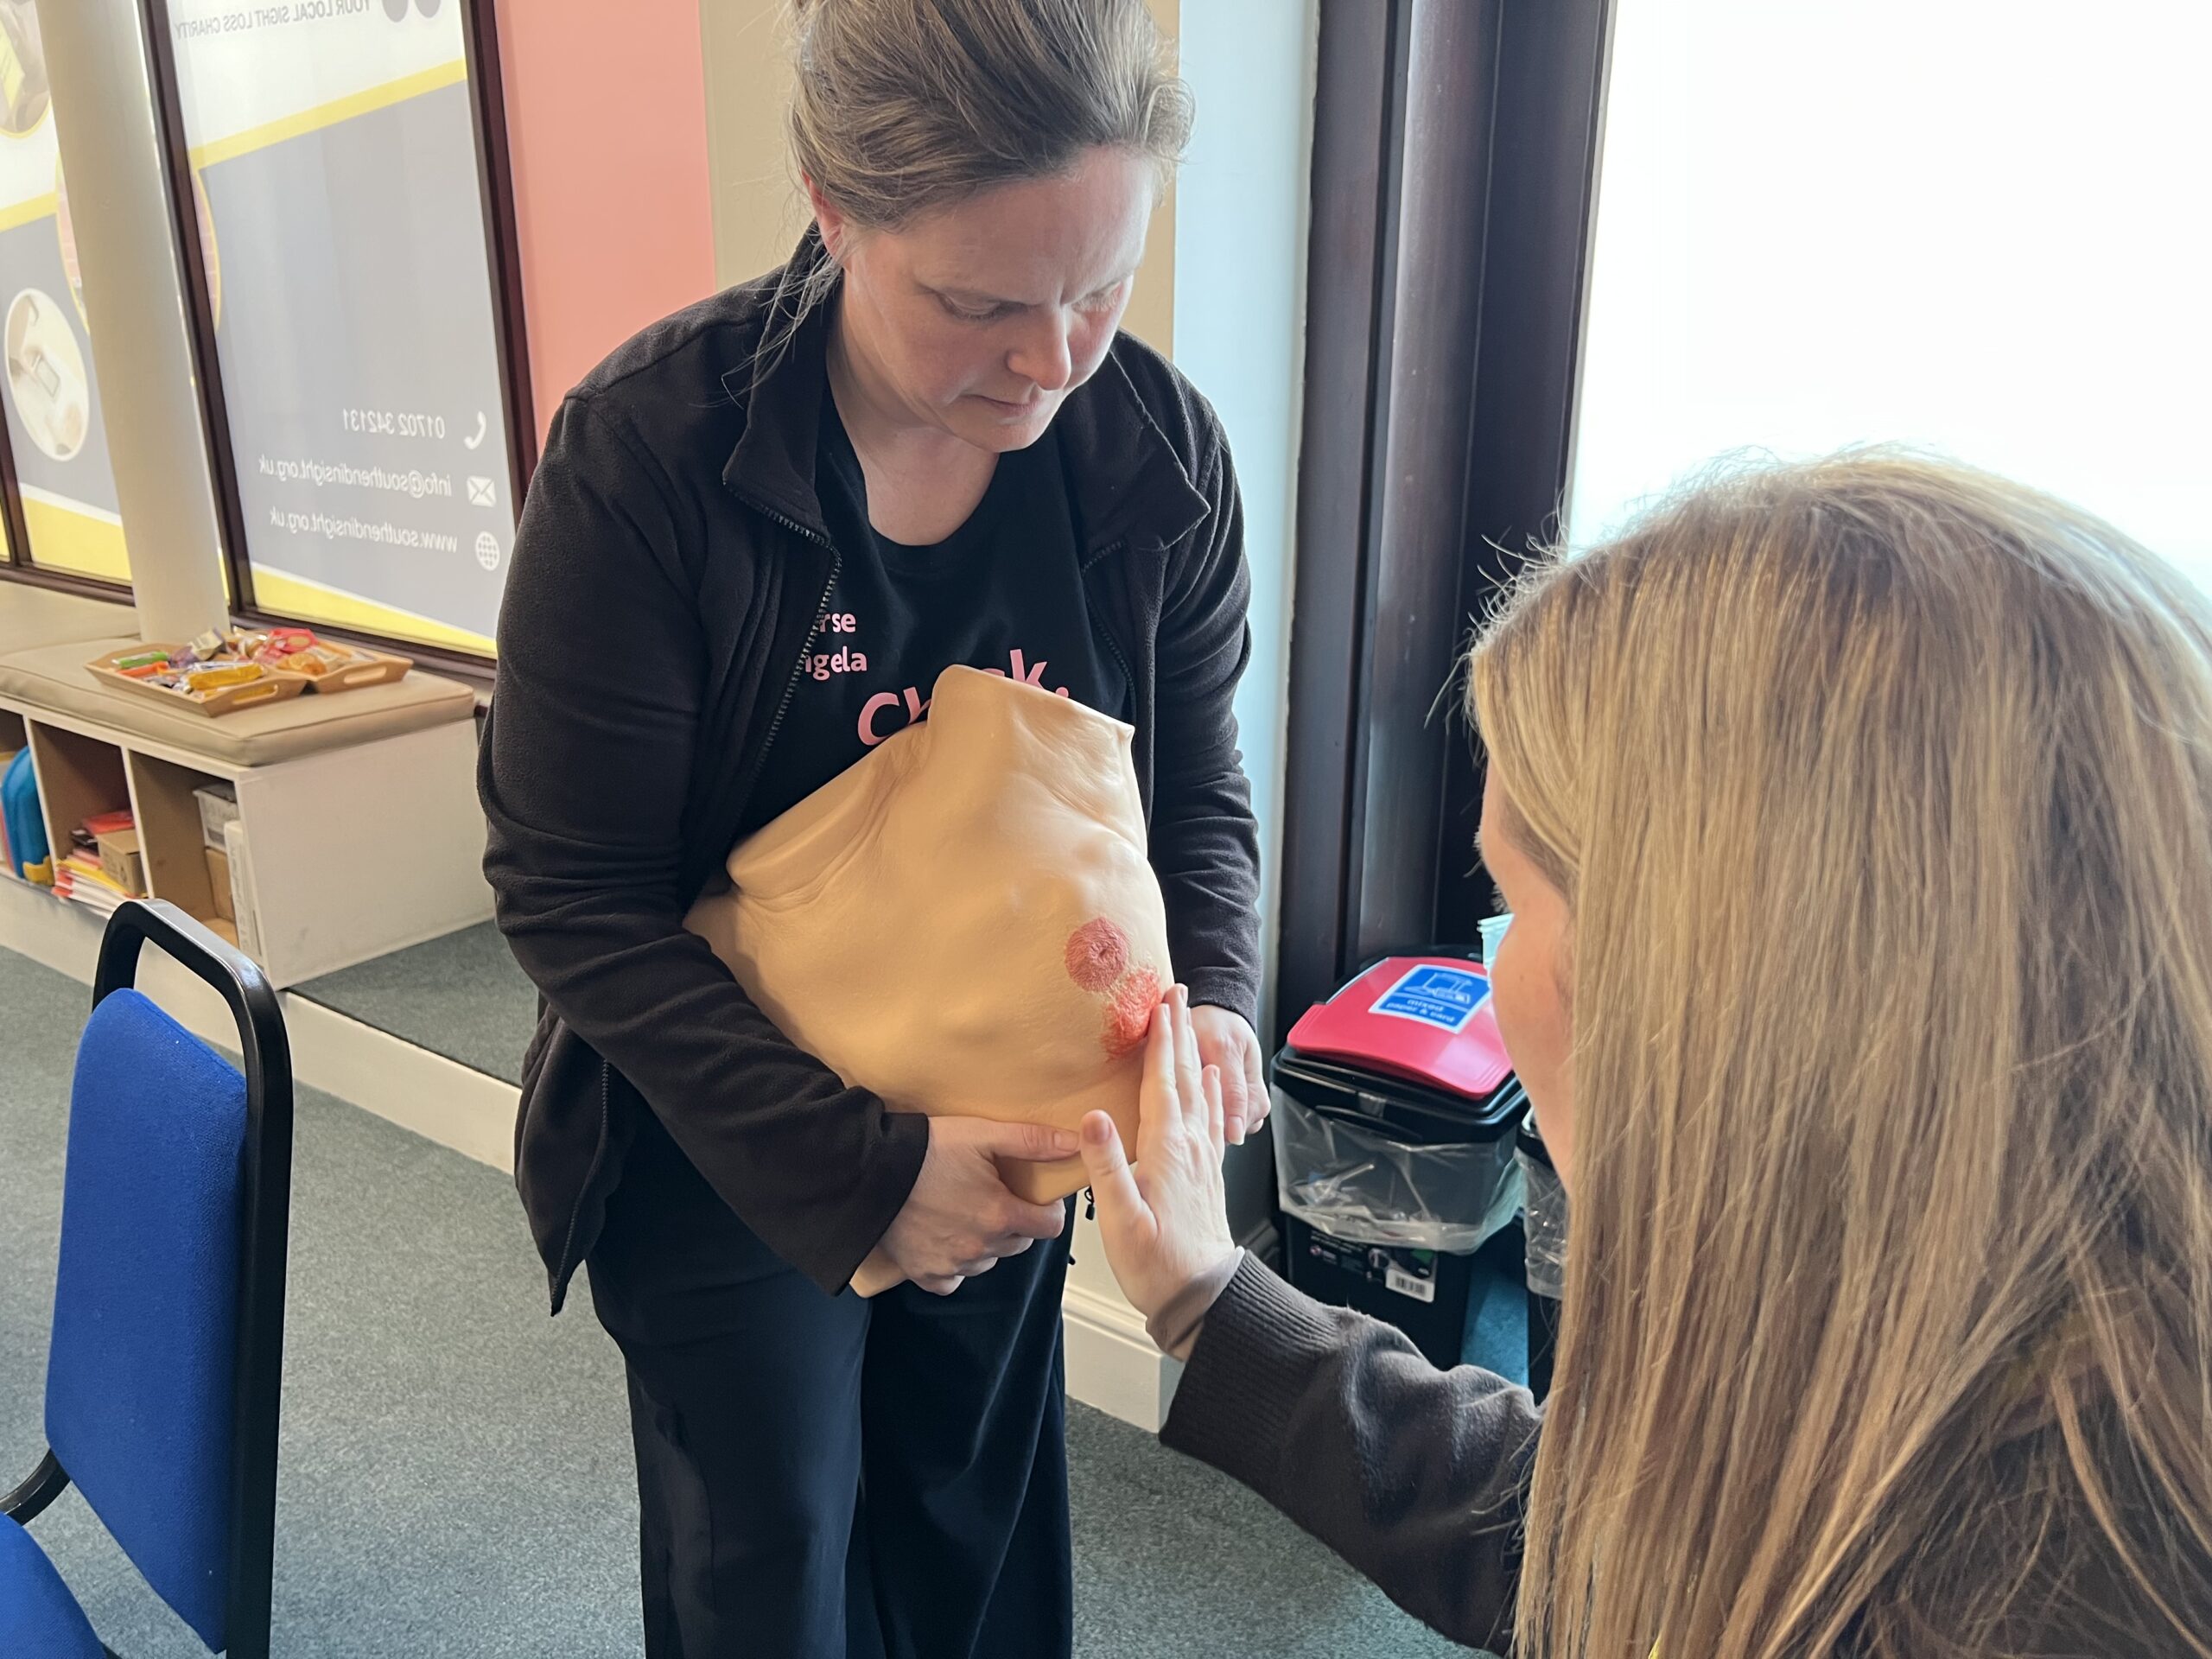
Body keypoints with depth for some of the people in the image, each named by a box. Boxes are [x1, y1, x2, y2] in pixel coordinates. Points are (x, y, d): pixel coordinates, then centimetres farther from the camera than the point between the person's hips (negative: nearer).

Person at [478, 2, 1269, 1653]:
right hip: (723, 1150, -2)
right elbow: (573, 897, -20)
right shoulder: (648, 449, -24)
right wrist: (858, 1166, -25)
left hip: (1007, 1127, 3)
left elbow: (1199, 792, -2)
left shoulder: (1157, 449, -14)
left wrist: (1209, 1003, -22)